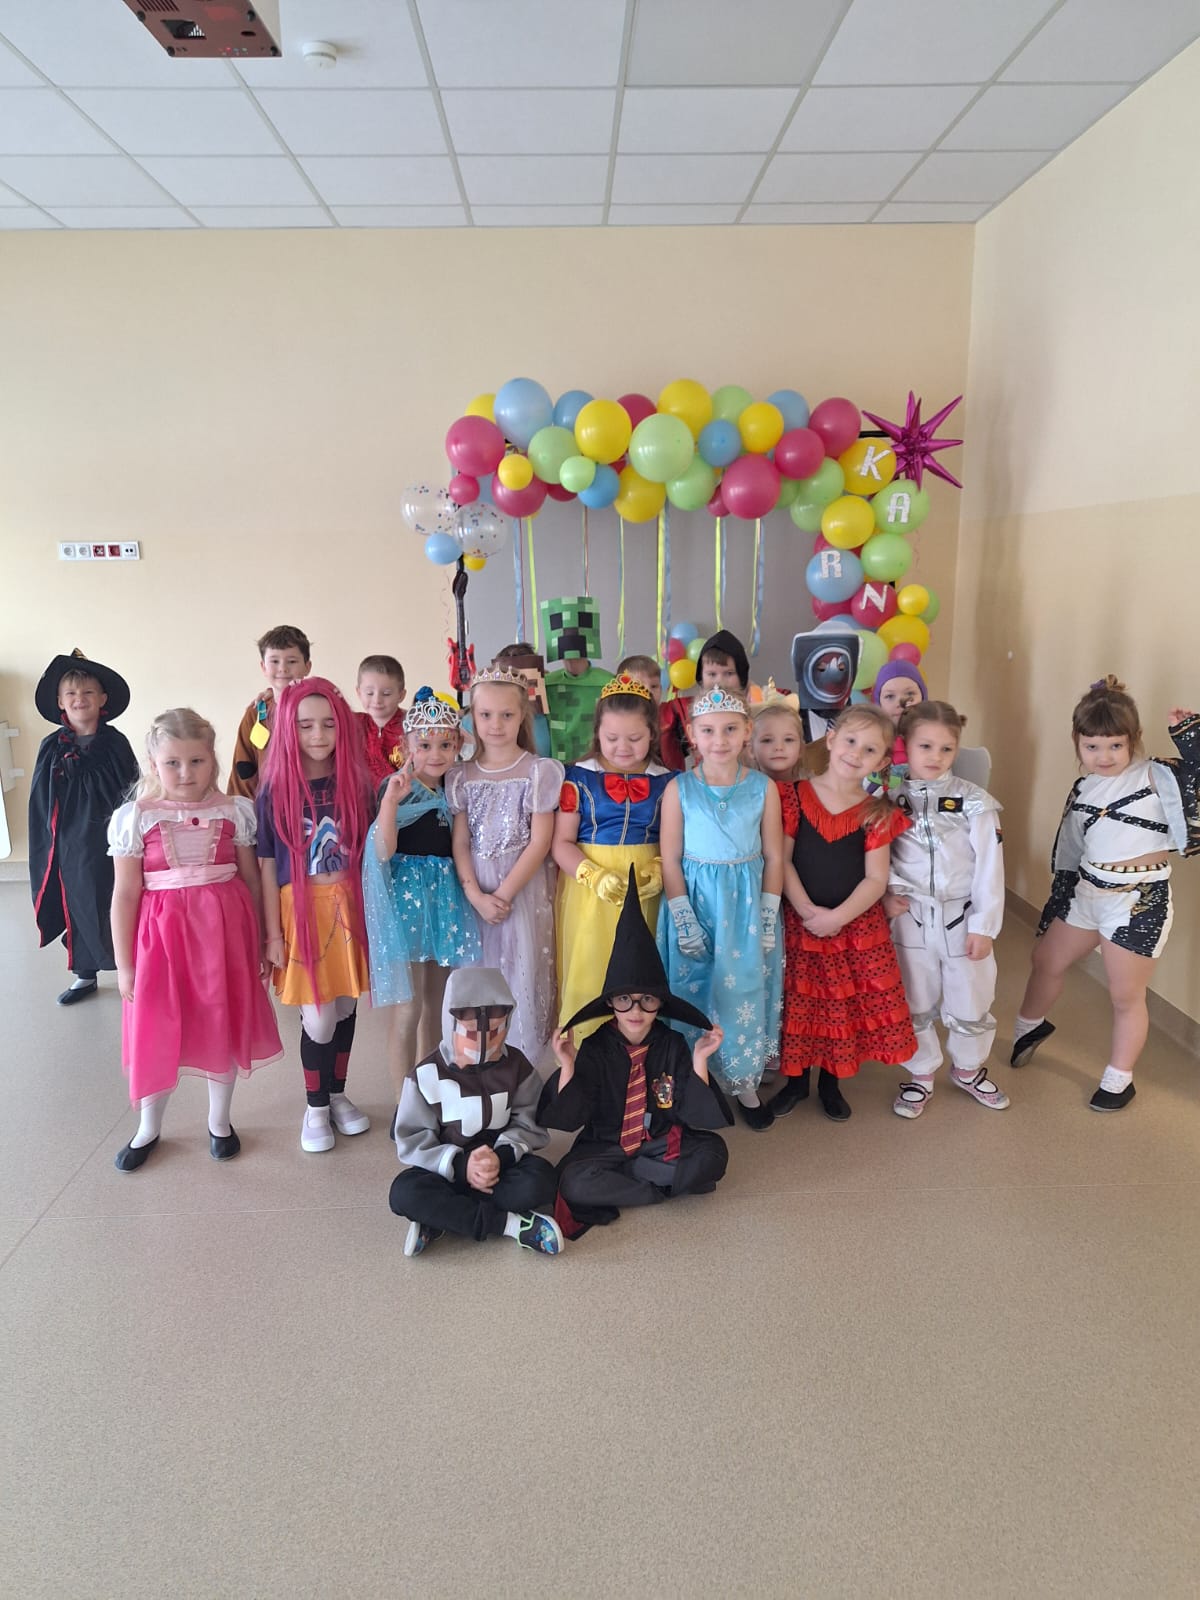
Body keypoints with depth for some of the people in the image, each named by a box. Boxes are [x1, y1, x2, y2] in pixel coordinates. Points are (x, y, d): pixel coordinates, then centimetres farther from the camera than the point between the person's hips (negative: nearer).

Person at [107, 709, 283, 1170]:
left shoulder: (234, 811, -1)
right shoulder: (134, 818, -4)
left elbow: (252, 881, 3)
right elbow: (125, 894, -3)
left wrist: (258, 944, 4)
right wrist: (124, 963, -3)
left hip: (223, 928, 1)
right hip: (162, 932, -1)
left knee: (224, 1024, 11)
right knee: (156, 1032, 9)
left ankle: (219, 1121, 32)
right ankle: (148, 1128, 32)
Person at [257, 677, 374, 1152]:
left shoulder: (354, 783, 1)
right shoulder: (276, 791, -5)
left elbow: (370, 851, 6)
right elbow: (267, 866, -3)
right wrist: (273, 933, -4)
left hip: (349, 906, 3)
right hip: (301, 909, -2)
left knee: (345, 1007, 12)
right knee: (317, 1017, -1)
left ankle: (337, 1095, 33)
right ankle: (315, 1108, 21)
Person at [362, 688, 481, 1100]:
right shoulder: (398, 788, -9)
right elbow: (383, 851, -19)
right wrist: (391, 798, -29)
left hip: (446, 894, 6)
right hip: (406, 893, -6)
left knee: (436, 1002, 15)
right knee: (408, 1007, -4)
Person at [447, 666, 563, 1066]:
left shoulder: (539, 771, -3)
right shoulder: (461, 776, 6)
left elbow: (540, 841, -8)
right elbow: (460, 842, 2)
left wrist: (505, 893, -13)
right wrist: (476, 894, -11)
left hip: (525, 888, -2)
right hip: (476, 889, 3)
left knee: (522, 972, -1)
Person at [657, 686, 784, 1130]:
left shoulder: (763, 787, -2)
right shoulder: (679, 789, -5)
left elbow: (774, 857, 1)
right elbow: (670, 859, -5)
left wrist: (767, 919, -3)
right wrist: (684, 921, -9)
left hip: (747, 905, 1)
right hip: (696, 900, -1)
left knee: (746, 990, 6)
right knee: (696, 992, 6)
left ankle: (744, 1083, 24)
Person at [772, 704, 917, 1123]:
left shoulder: (876, 812, -3)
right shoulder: (797, 795, -5)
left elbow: (876, 879, -6)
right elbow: (781, 858, -7)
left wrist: (837, 917, -18)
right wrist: (806, 910, -16)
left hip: (856, 924, 0)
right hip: (800, 921, 0)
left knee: (847, 1003, 8)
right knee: (800, 1002, 9)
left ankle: (831, 1082, 30)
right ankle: (796, 1080, 30)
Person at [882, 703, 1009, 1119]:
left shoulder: (974, 802, -8)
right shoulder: (890, 798, -3)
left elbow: (989, 867, -7)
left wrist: (984, 925, -9)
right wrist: (886, 892, -12)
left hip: (962, 917, -1)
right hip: (911, 917, 1)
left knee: (971, 1002, 13)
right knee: (915, 1003, 13)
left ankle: (969, 1069, 38)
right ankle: (921, 1076, 32)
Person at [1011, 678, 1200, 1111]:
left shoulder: (1155, 777, -11)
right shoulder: (1083, 790, 6)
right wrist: (1056, 905, 16)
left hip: (1140, 899, -6)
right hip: (1086, 892, 7)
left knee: (1126, 996, 5)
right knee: (1046, 960, 20)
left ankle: (1119, 1080, 24)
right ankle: (1030, 1026, 48)